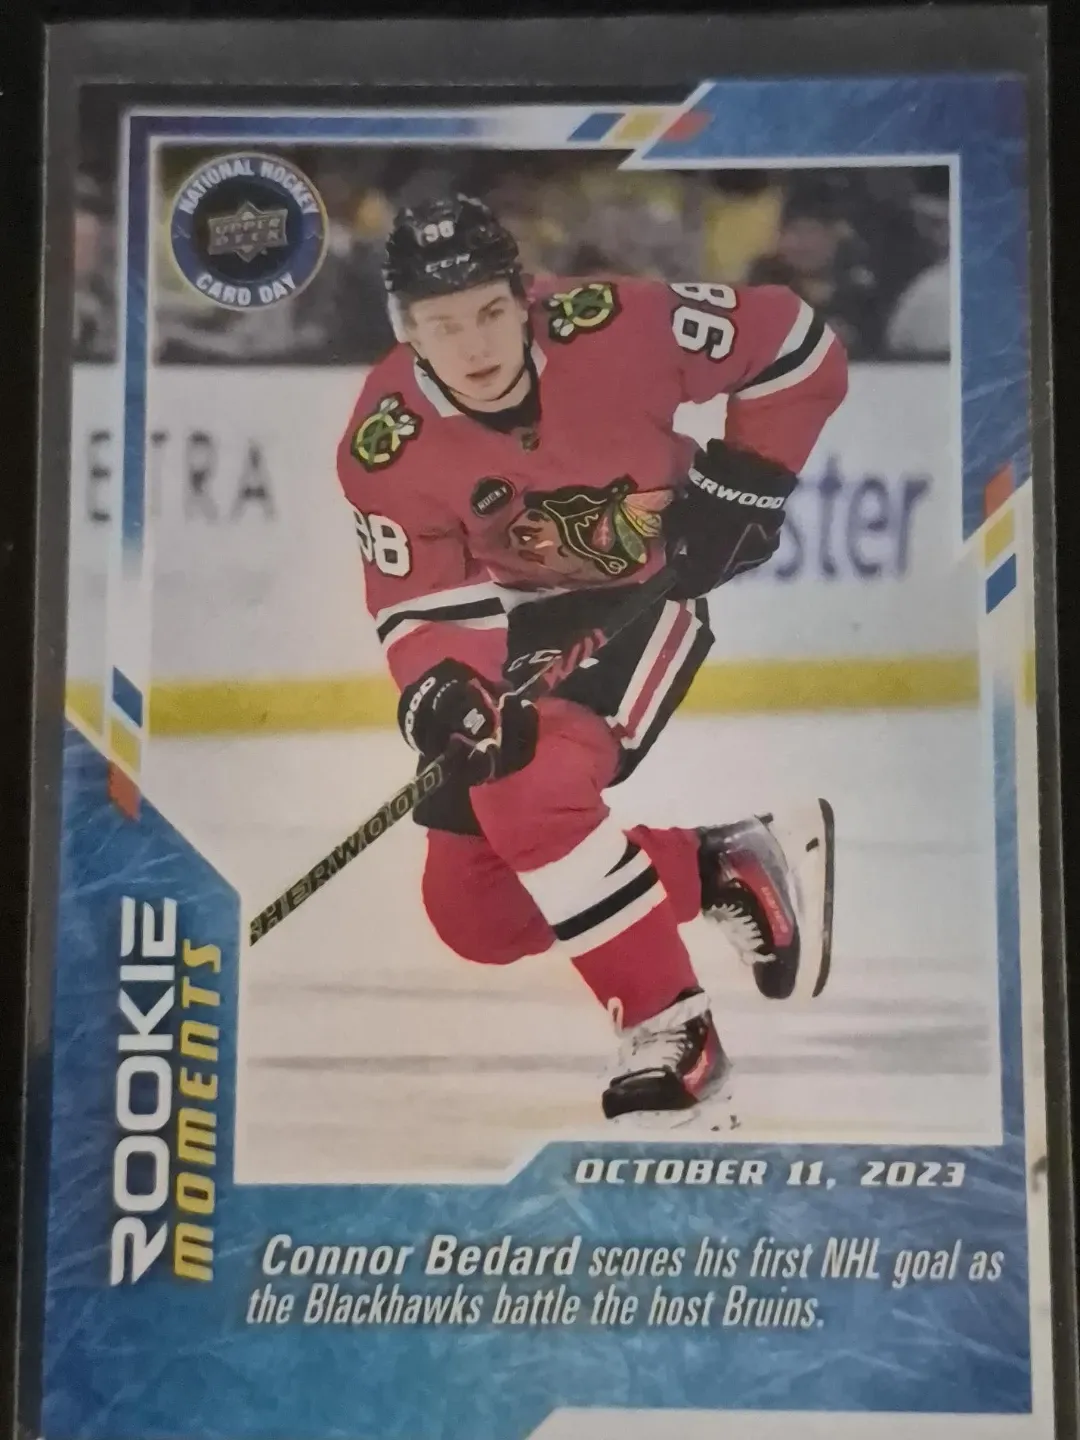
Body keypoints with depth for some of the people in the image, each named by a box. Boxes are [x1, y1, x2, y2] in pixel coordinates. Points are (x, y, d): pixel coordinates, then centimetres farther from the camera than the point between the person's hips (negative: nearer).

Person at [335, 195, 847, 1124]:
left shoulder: (612, 328, -23)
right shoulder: (386, 446, -18)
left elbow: (796, 346, -11)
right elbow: (422, 603, -15)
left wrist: (743, 482, -13)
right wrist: (437, 688, -36)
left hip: (648, 594, -4)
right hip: (521, 623, 5)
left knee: (527, 793, -31)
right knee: (475, 916, -1)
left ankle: (672, 1034, -13)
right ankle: (722, 871, 8)